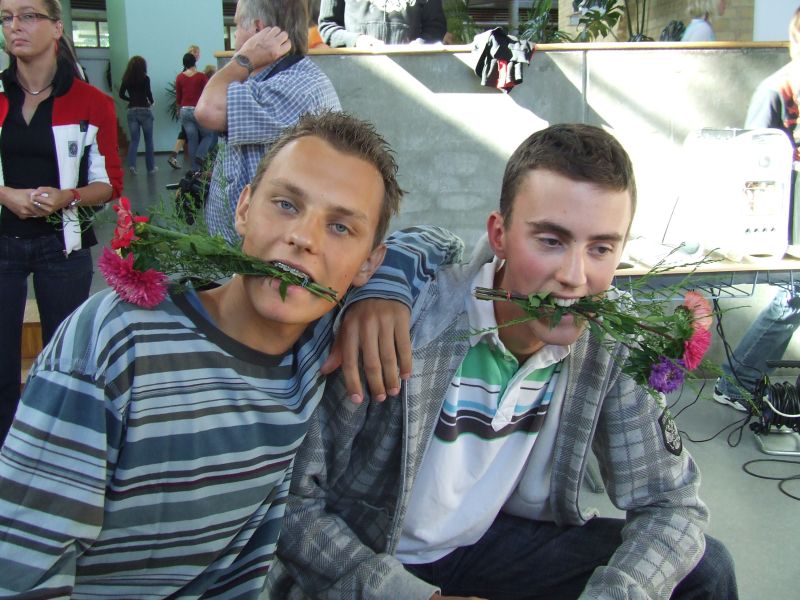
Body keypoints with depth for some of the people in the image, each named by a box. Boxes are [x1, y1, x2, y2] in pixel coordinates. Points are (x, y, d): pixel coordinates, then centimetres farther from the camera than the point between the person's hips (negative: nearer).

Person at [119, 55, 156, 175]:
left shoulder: (126, 79, 4)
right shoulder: (145, 79, -8)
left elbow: (121, 94, 6)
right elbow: (148, 93, -13)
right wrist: (151, 101, 6)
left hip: (131, 111, 3)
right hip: (144, 110, -3)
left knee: (134, 139, 7)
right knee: (148, 140, 8)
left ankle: (131, 164, -12)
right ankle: (150, 167, 14)